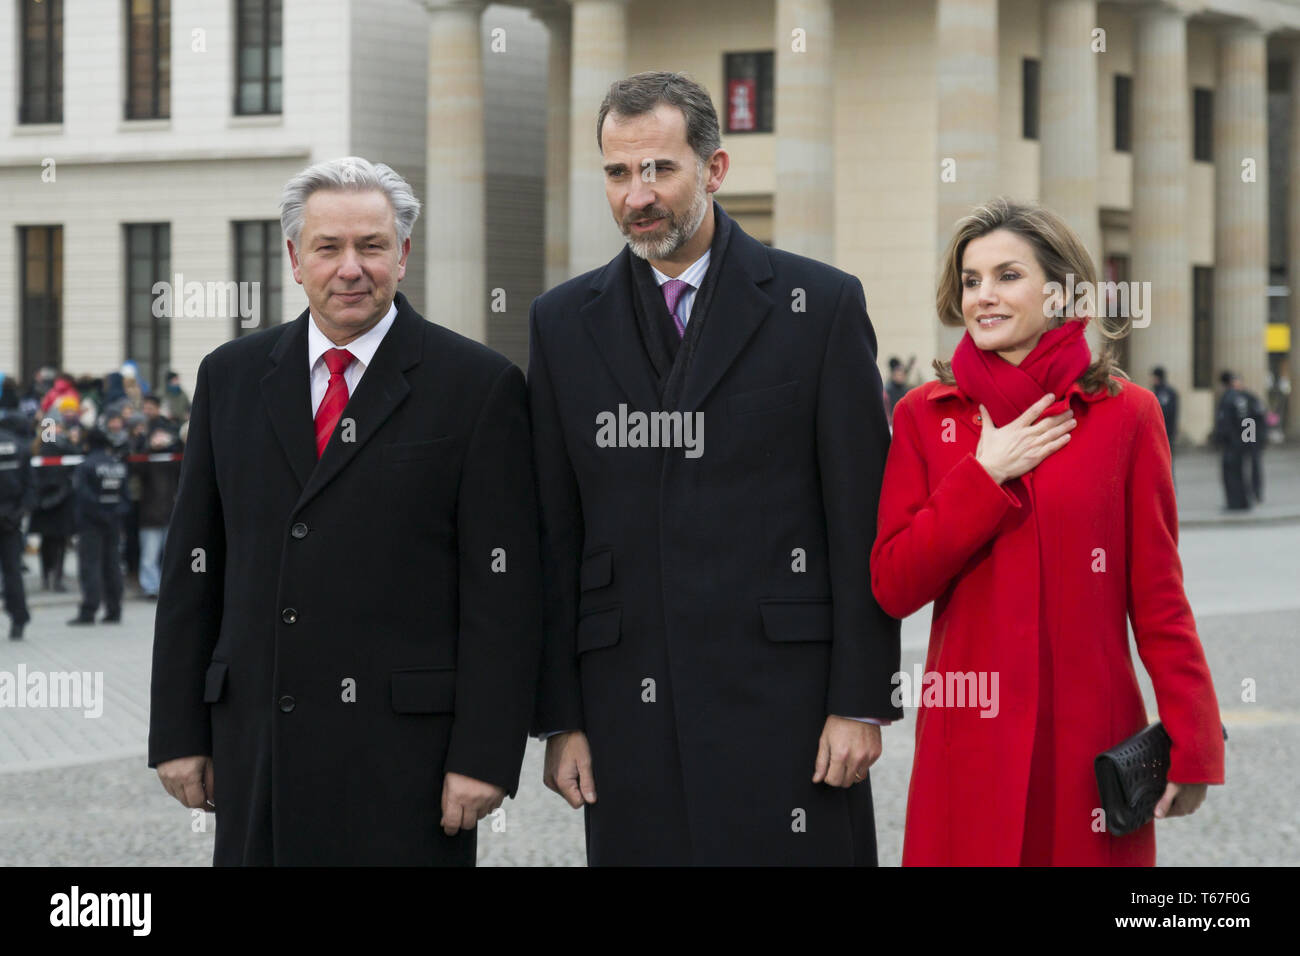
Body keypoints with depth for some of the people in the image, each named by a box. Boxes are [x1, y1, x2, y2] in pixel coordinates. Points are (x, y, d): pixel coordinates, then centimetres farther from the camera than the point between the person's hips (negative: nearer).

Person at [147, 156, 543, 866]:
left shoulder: (479, 386, -1)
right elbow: (193, 564, 12)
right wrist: (179, 731, 7)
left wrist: (484, 754, -11)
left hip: (405, 747, -3)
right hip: (255, 744, 4)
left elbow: (503, 587, -5)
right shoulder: (231, 377, 11)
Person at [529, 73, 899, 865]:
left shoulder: (821, 304, 2)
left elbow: (864, 521, 0)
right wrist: (559, 717, 5)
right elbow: (555, 537, 10)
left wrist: (860, 702, -6)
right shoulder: (565, 322, 10)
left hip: (782, 696, -2)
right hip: (630, 705, 2)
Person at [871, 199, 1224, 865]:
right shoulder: (925, 417, 5)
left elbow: (1158, 595, 1)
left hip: (1090, 736, -1)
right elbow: (891, 587, -2)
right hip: (971, 747, 1)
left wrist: (1190, 746, -5)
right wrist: (985, 477, -10)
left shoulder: (1124, 412, 1)